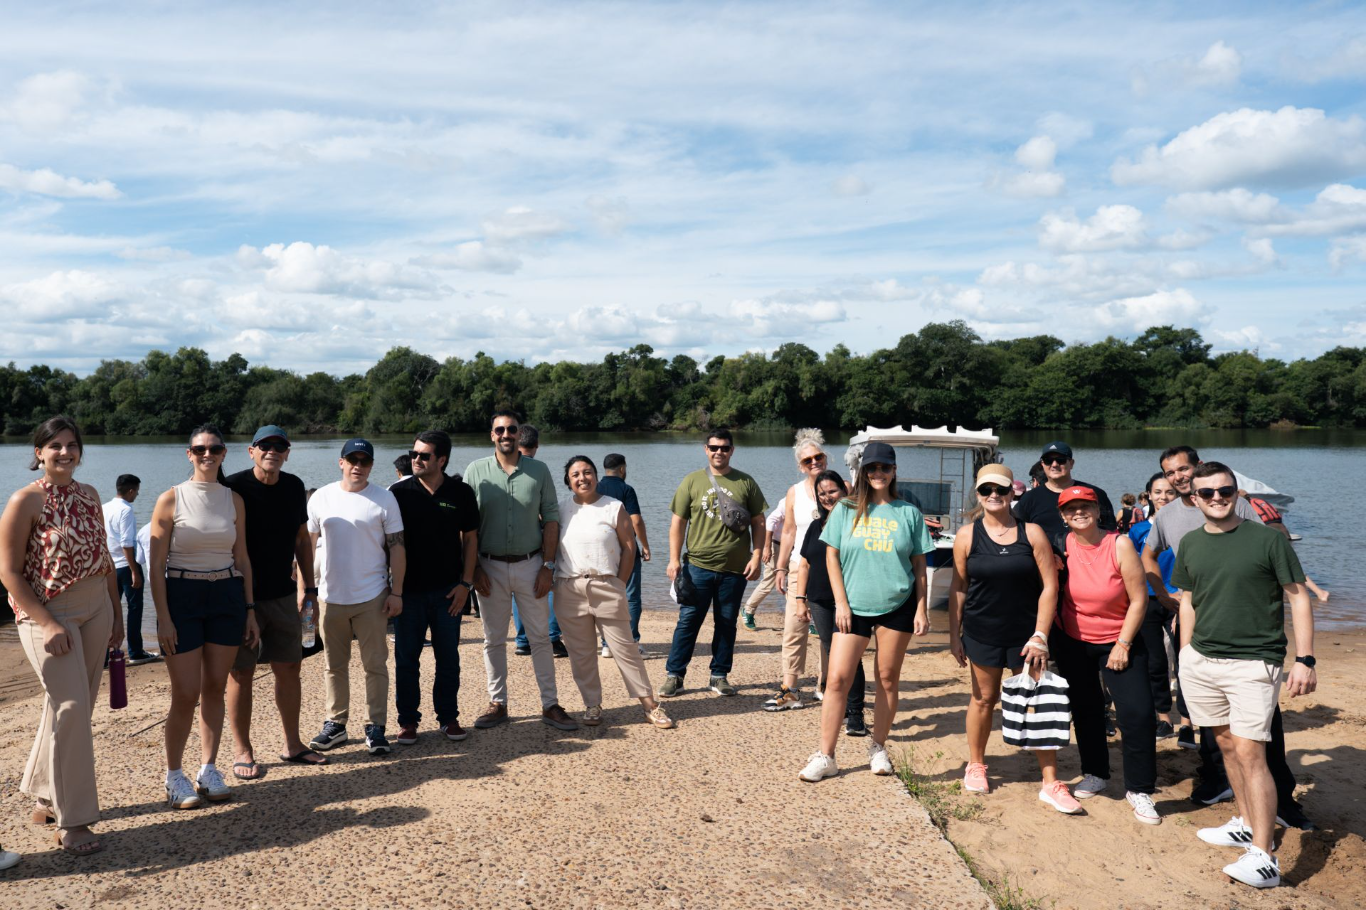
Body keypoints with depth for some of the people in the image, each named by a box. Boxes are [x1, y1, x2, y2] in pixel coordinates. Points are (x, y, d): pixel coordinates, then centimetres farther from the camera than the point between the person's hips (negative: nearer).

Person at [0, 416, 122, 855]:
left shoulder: (89, 495, 8)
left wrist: (116, 614, 13)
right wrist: (47, 624, -18)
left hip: (95, 609, 6)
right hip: (47, 613, -6)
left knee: (75, 708, 12)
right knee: (71, 707, -11)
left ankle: (45, 799, 29)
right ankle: (72, 821, -3)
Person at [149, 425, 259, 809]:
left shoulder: (233, 500, 7)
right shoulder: (171, 499, -5)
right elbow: (157, 564, -6)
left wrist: (250, 610, 8)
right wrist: (163, 618, -12)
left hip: (227, 596, 4)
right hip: (182, 597, -3)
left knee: (215, 688, 8)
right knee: (186, 694, -2)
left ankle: (208, 770, 20)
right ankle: (174, 776, 15)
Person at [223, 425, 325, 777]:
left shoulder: (294, 487, 6)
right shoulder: (234, 487, -10)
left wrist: (309, 589, 13)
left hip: (283, 595, 5)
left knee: (289, 669, 9)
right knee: (241, 673, 2)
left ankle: (292, 745, 21)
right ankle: (242, 752, 14)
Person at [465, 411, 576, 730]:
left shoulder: (538, 470, 1)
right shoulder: (476, 471, 0)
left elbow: (551, 519, 2)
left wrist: (548, 566, -4)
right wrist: (474, 569, -6)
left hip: (530, 564, 0)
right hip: (490, 566, 0)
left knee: (540, 637, 4)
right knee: (494, 639, 9)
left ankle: (550, 705, 12)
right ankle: (497, 704, 20)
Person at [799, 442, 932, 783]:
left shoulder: (909, 513, 6)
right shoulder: (845, 510, 3)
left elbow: (919, 565, 8)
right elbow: (832, 557, 4)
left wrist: (922, 609, 2)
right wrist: (841, 603, -3)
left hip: (898, 607, 1)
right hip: (854, 607, -1)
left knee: (888, 679, 8)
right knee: (837, 679, -6)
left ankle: (878, 748, 26)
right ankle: (825, 756, 2)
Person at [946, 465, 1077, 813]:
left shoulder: (1032, 533, -5)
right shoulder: (967, 535, -2)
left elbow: (1050, 586, -5)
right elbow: (958, 588, 2)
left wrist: (1040, 636, -10)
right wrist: (954, 635, 1)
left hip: (1026, 634, 0)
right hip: (982, 633, 1)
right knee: (984, 698, 12)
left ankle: (1051, 783, 10)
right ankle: (976, 766, 32)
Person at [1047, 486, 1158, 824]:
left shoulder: (1120, 545, -16)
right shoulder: (1062, 546, -9)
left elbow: (1139, 599, -13)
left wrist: (1123, 644, -13)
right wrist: (1045, 638, -8)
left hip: (1118, 640, -3)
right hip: (1071, 643, 3)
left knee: (1137, 712, -13)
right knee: (1085, 710, 14)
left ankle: (1139, 790, 3)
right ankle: (1095, 774, 34)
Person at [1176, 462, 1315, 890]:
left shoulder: (1268, 538, -6)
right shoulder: (1190, 544, 8)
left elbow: (1298, 597, -4)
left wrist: (1304, 659, -10)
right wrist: (1186, 654, 11)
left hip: (1253, 663, -5)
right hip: (1202, 662, 5)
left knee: (1249, 753, -10)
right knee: (1227, 745, 14)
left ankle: (1263, 858, -6)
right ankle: (1246, 824, 30)